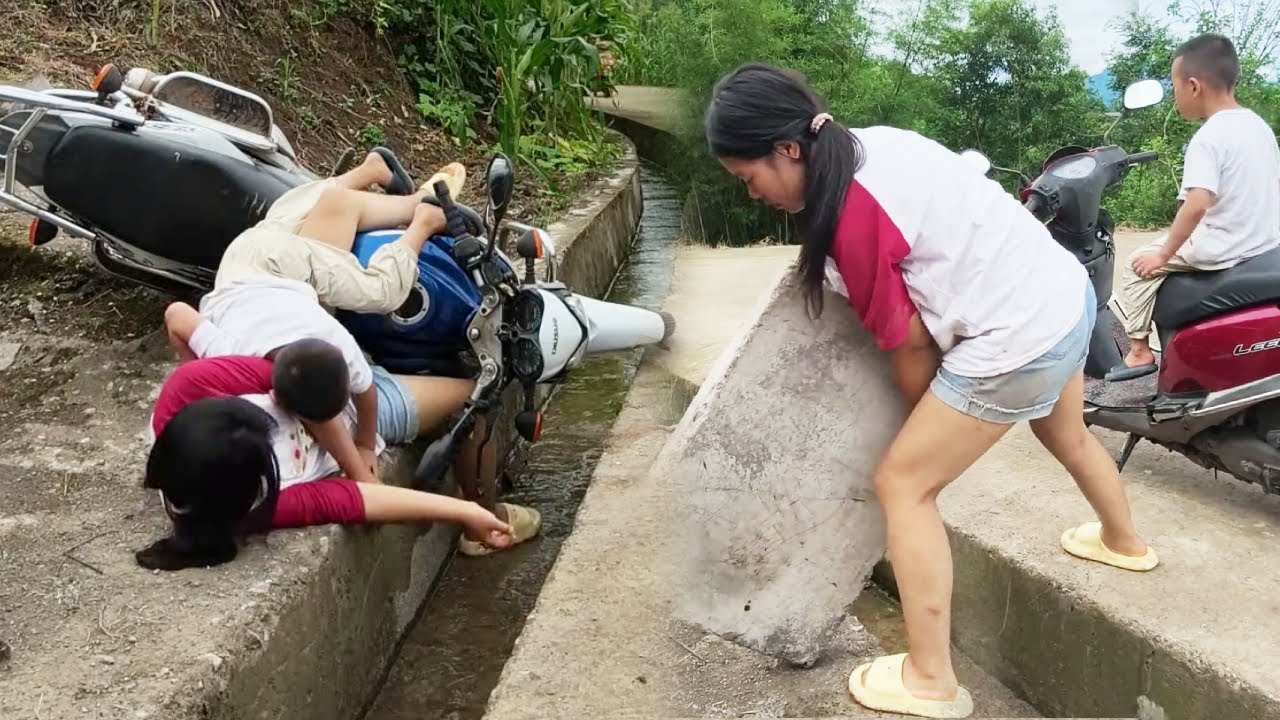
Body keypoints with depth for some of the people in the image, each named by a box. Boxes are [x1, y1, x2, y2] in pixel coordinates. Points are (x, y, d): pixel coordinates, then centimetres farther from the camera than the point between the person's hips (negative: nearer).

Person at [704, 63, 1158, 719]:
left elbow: (908, 342, -13)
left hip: (1016, 341, -9)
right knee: (1069, 440, 35)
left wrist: (924, 418, 5)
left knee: (902, 483, 1)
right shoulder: (876, 141, 3)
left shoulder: (853, 212, -23)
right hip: (1066, 293, 10)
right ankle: (1124, 541, 65)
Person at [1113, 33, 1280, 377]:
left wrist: (1164, 254, -19)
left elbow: (1197, 205, -30)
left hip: (1225, 253, -9)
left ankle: (1139, 351, 6)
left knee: (1139, 266, 4)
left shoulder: (1208, 139, -19)